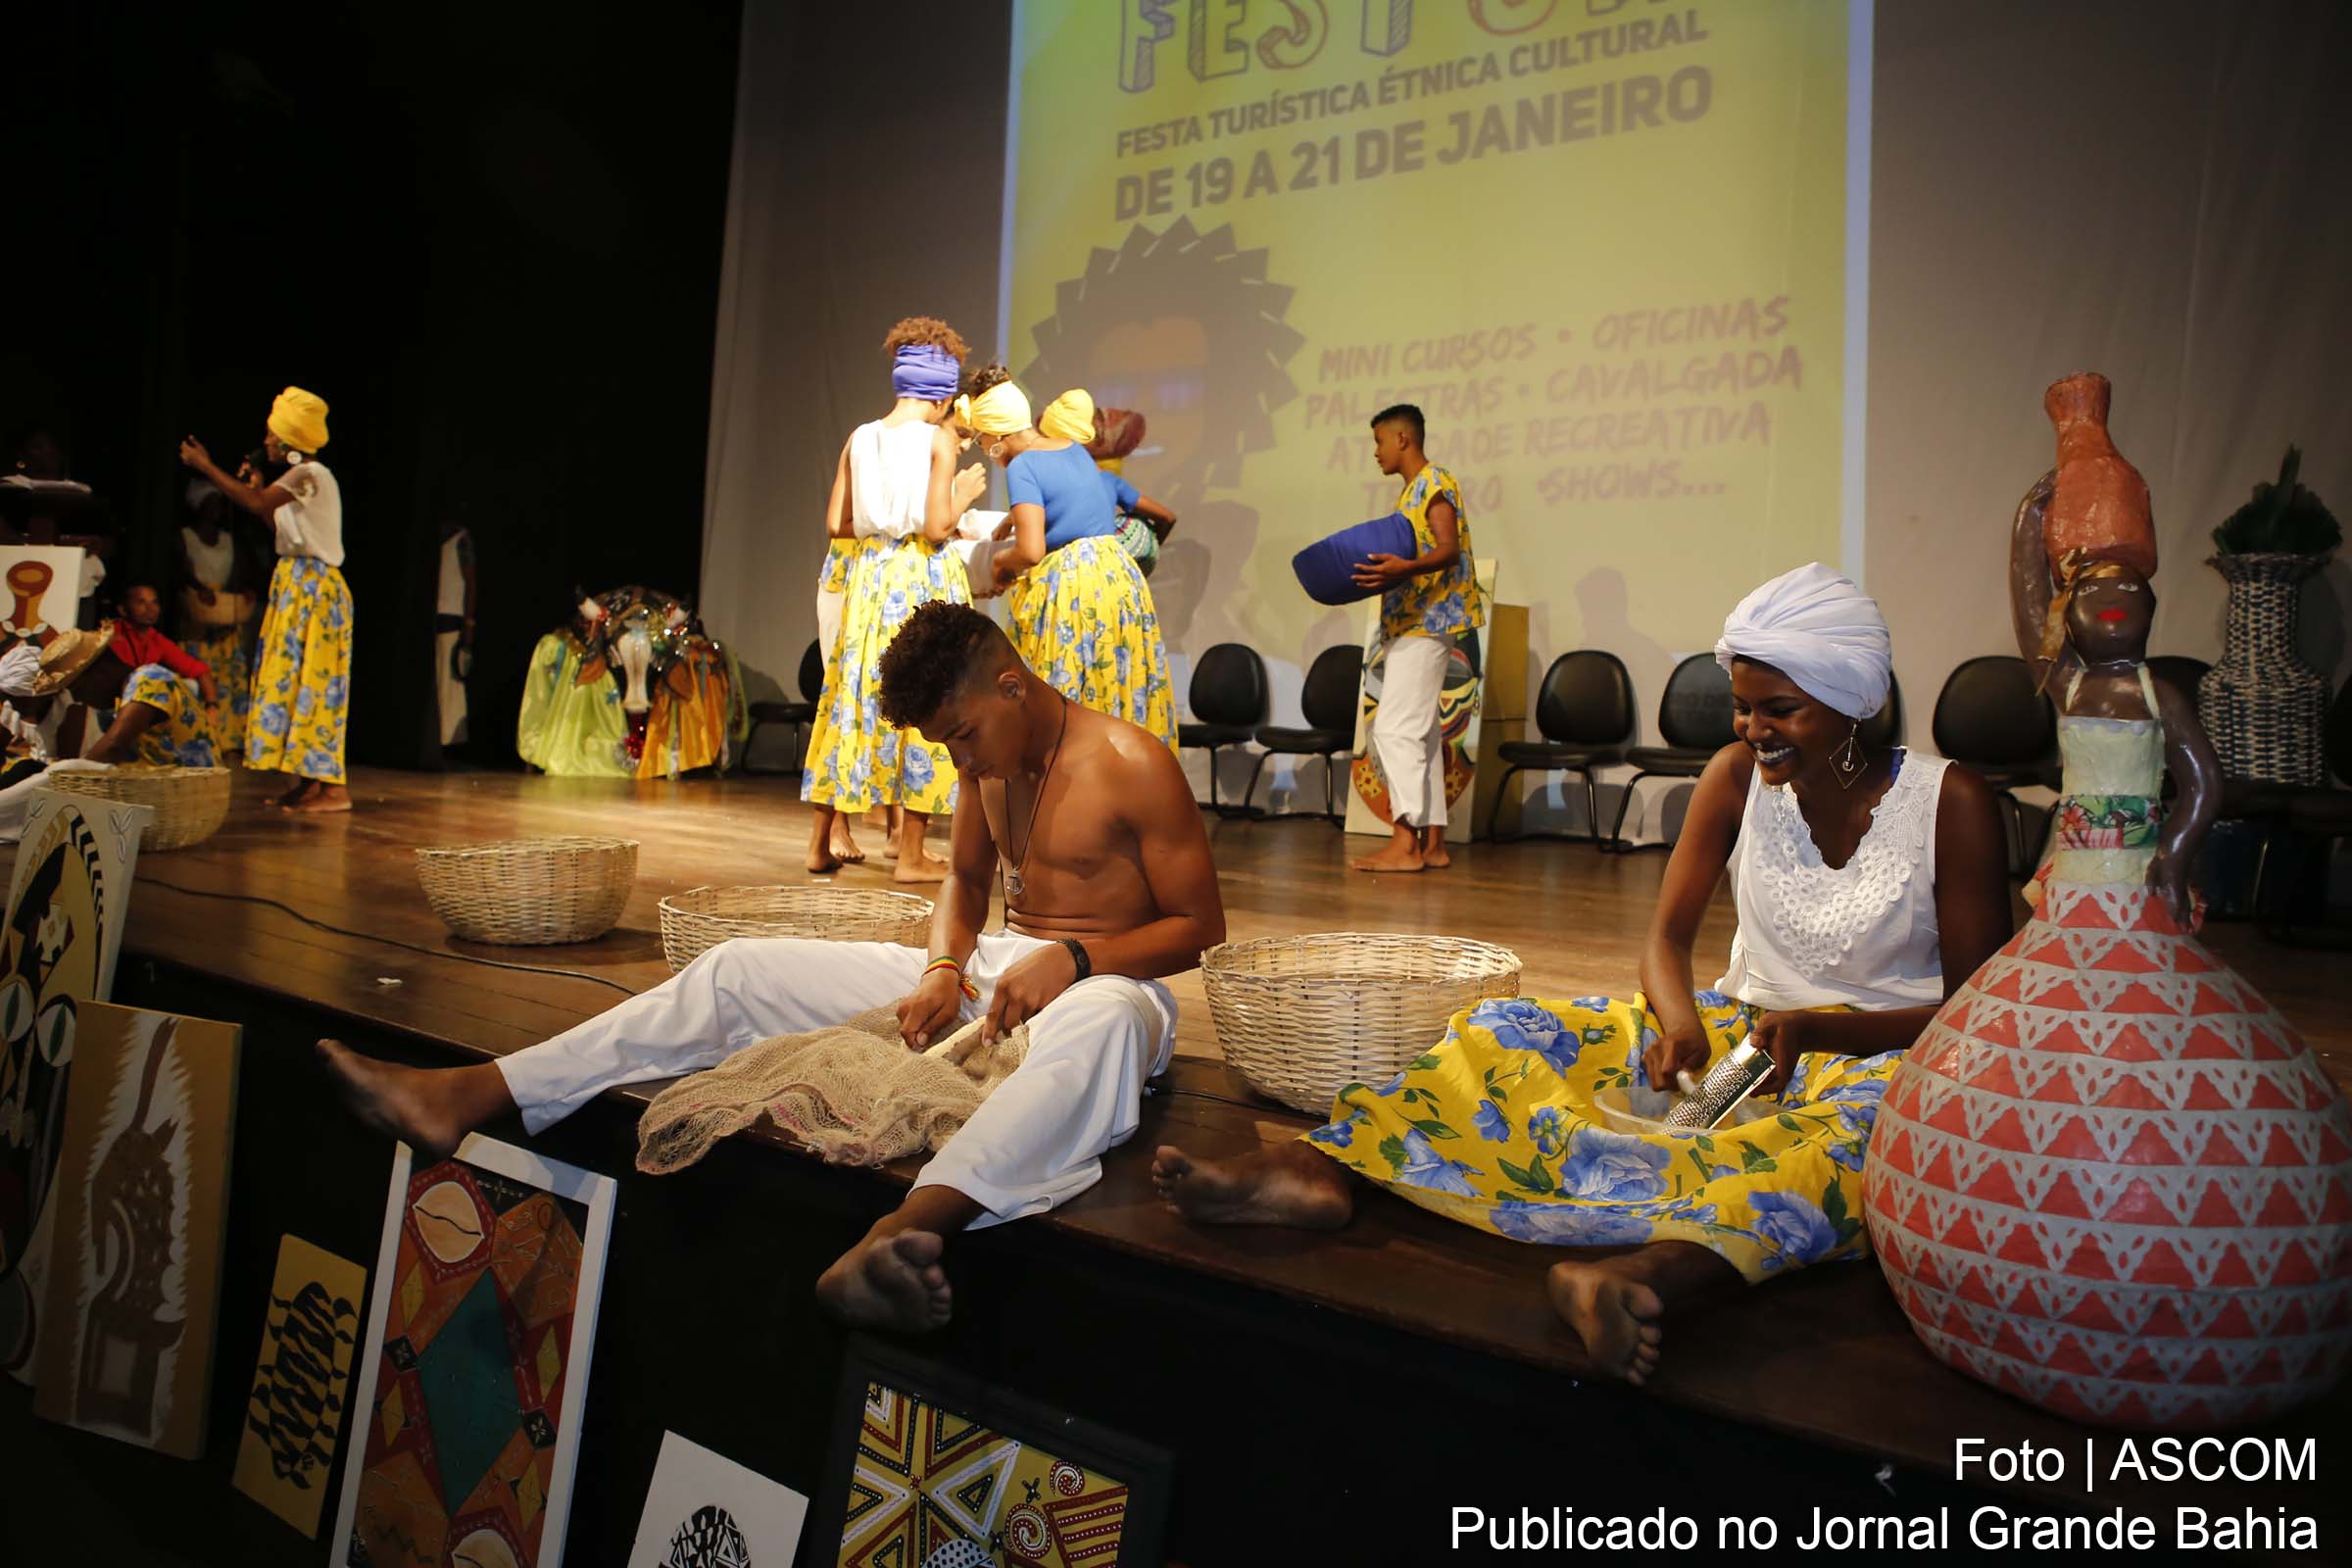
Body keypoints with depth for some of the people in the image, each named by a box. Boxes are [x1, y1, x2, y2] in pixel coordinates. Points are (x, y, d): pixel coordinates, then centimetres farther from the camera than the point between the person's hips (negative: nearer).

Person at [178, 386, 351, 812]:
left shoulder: (310, 474, -12)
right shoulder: (301, 476, 18)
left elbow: (257, 504, -23)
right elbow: (282, 525, 22)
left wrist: (205, 465, -15)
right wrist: (258, 488, 18)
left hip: (313, 588, -10)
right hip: (296, 586, 10)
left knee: (312, 682, -12)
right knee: (294, 681, 8)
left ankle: (333, 788, -12)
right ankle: (309, 782, 11)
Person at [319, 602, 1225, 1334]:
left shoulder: (1133, 768, -13)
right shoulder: (985, 759, 9)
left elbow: (1201, 927, -12)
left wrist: (1073, 958, -26)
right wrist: (943, 968, -3)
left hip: (1102, 980, -6)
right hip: (983, 973, 7)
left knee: (1101, 1021, -49)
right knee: (739, 971, -6)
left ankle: (909, 1229, -72)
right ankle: (463, 1099, -14)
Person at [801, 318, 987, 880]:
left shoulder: (860, 438, 8)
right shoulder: (938, 438, -7)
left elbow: (836, 524, 8)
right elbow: (938, 526, -13)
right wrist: (963, 497, 5)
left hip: (870, 578, 5)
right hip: (923, 579, -5)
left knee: (856, 697, 12)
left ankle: (821, 843, 17)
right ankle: (911, 855, 4)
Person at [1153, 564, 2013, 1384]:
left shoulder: (1951, 803, -9)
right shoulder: (1738, 775, 1)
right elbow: (1666, 938, 2)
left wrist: (1814, 1029, -26)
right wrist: (1679, 1018, -22)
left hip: (1881, 1050, -4)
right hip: (1740, 1029, 4)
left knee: (1879, 1111, -42)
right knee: (1517, 1033, -18)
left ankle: (1650, 1270, -70)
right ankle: (1322, 1166, -41)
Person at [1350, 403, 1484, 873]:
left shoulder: (1435, 483, -9)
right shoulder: (1411, 490, 20)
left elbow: (1449, 550, -22)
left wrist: (1406, 568, -39)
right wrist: (1380, 573, 16)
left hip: (1425, 623, -10)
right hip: (1411, 623, 10)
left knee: (1395, 729, -14)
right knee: (1421, 733, 8)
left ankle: (1404, 843, -16)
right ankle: (1432, 842, 11)